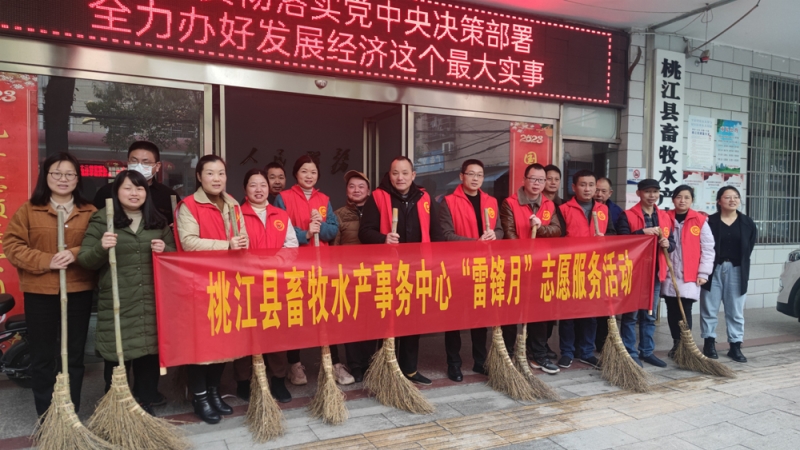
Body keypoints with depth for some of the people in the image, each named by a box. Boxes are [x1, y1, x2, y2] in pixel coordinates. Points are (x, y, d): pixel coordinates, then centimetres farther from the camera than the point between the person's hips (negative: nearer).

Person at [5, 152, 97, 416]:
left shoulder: (90, 212, 4)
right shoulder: (28, 210, 2)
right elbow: (12, 246, -3)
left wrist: (76, 254, -20)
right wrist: (45, 261, -16)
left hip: (79, 292, 1)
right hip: (39, 293, -1)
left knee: (74, 356, 9)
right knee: (42, 357, 7)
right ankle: (46, 418, 19)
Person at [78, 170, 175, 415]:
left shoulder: (159, 222, 12)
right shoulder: (101, 220, 1)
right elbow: (84, 260, -2)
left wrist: (165, 250, -5)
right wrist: (101, 248, -22)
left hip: (152, 301, 3)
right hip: (116, 302, -3)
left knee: (150, 350, 8)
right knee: (118, 354, 1)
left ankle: (146, 403, 23)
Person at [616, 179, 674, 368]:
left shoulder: (665, 217, 12)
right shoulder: (627, 216, -5)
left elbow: (672, 243, 14)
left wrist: (667, 243, -9)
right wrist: (643, 232, -24)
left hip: (655, 272, 6)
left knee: (650, 315, 13)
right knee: (631, 314, 1)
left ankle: (647, 351, 24)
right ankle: (630, 353, 9)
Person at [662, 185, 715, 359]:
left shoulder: (700, 220, -2)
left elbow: (708, 248, -2)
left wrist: (703, 273, -5)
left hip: (690, 276, -3)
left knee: (685, 311, -4)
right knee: (672, 311, 10)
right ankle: (676, 344, 23)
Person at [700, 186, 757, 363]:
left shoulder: (747, 223, 3)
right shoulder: (710, 221, -6)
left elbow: (749, 246, 10)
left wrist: (740, 262, 4)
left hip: (736, 271, 2)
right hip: (713, 269, -2)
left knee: (736, 311, 9)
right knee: (709, 309, 6)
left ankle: (735, 346, 18)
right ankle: (709, 343, 18)